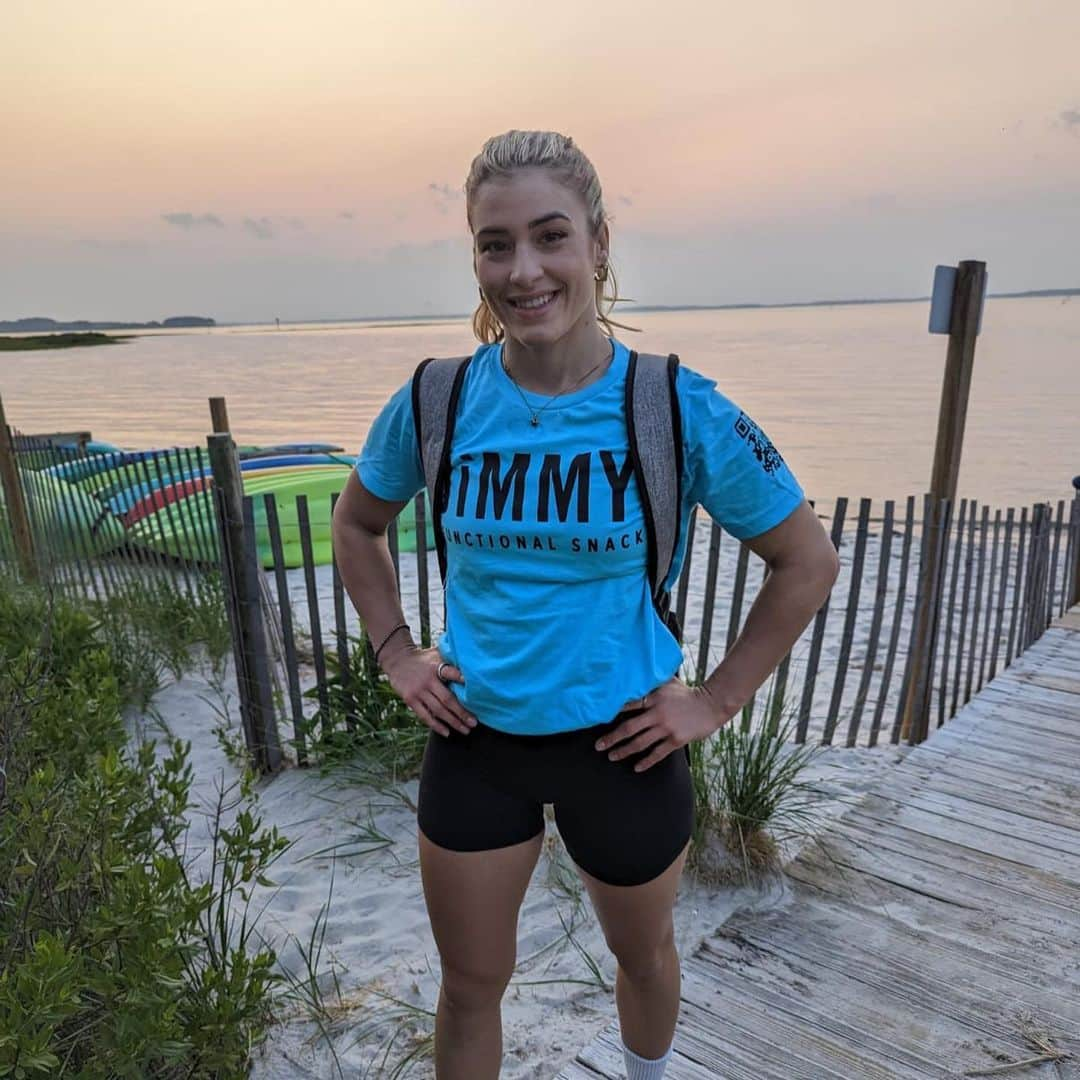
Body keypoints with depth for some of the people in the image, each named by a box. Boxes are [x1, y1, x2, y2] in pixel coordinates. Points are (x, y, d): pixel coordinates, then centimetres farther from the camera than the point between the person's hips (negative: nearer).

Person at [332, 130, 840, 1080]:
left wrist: (717, 701, -8)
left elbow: (809, 563, -5)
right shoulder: (435, 403, -10)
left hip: (621, 741, 0)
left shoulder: (680, 411, -16)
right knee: (470, 984, 18)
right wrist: (397, 654, 1)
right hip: (475, 736, 1)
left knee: (643, 955, 26)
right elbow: (357, 525, 9)